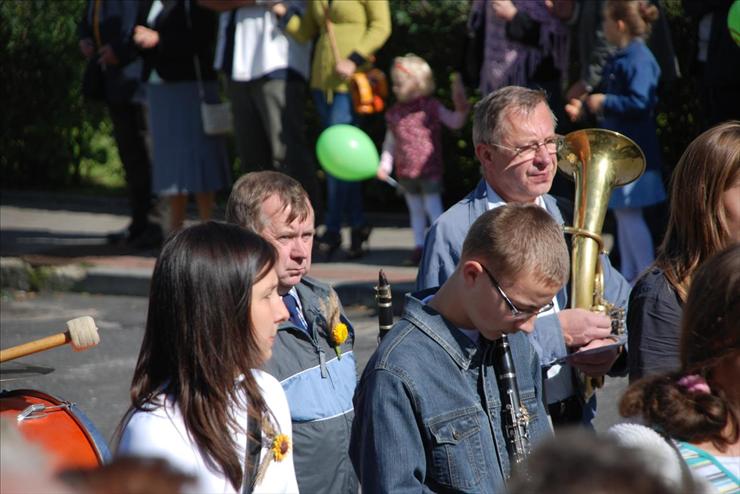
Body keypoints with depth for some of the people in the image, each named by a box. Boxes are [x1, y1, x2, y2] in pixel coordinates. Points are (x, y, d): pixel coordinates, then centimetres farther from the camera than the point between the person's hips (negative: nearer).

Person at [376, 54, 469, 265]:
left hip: (429, 169, -5)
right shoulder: (395, 112, 5)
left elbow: (455, 123, -1)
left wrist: (461, 110, -20)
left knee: (432, 208, -4)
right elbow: (390, 141, 11)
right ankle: (419, 245, 24)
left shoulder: (431, 107, -6)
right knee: (415, 210, 15)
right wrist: (385, 164, 2)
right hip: (406, 172, 5)